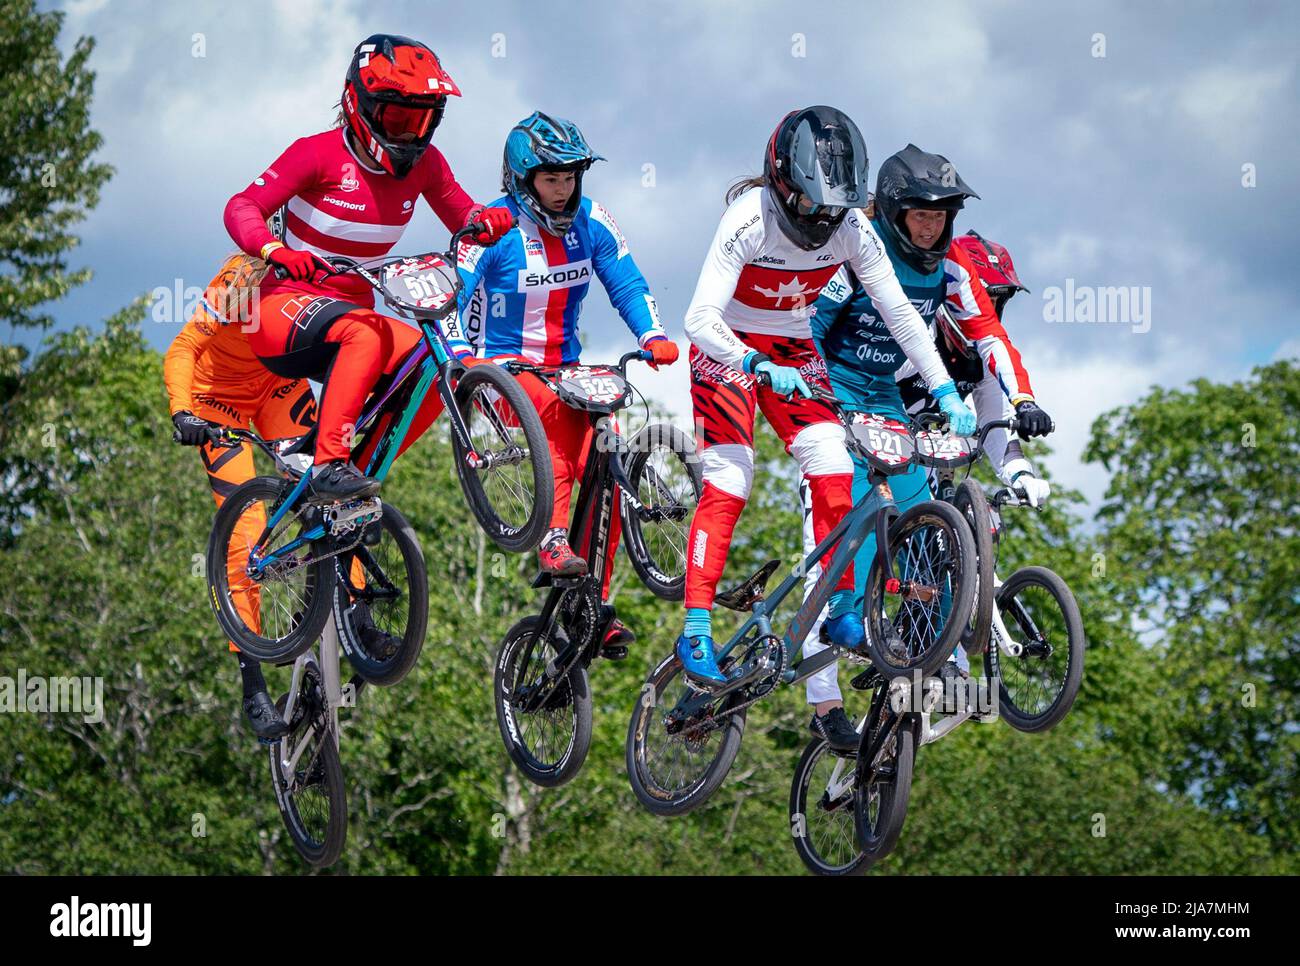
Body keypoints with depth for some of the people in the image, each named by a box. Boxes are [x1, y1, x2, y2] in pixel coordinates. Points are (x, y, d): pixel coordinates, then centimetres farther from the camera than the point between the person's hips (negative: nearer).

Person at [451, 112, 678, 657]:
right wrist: (463, 364, -28)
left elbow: (627, 285, 6)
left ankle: (596, 602, -5)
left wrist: (653, 337, -12)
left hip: (564, 365, 4)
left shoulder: (591, 221, 3)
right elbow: (456, 299, -13)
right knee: (558, 410, -36)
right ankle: (553, 541, -41)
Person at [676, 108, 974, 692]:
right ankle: (695, 632, -17)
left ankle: (843, 614, 0)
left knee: (834, 473, -12)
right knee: (728, 482, -17)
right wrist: (759, 367, -49)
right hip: (728, 349, -4)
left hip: (792, 351, 4)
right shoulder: (750, 220, -28)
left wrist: (945, 392, -12)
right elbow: (700, 317, -34)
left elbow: (898, 312, -7)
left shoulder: (851, 229, -15)